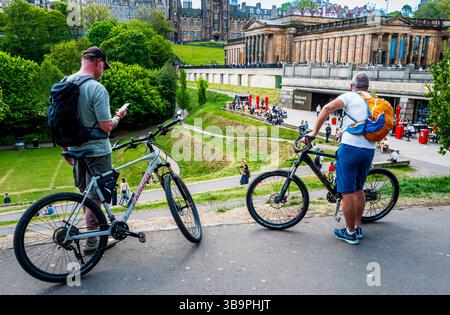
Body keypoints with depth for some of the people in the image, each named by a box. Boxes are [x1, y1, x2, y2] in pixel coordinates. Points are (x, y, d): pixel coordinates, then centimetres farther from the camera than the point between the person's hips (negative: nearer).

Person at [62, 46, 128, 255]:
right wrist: (119, 115, -1)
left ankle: (94, 227, 39)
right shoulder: (97, 89, -21)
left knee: (85, 193, 21)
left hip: (75, 149, 8)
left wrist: (66, 148, 19)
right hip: (96, 151, -7)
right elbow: (106, 126, -22)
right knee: (95, 197, 4)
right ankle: (91, 242, 15)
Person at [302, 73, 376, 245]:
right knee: (359, 189, 21)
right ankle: (357, 228, 30)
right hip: (369, 150, 6)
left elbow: (327, 108, -13)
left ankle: (350, 233, 12)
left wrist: (314, 132, -12)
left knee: (347, 193, 2)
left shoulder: (349, 96, 3)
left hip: (350, 147, -6)